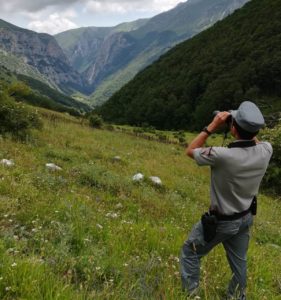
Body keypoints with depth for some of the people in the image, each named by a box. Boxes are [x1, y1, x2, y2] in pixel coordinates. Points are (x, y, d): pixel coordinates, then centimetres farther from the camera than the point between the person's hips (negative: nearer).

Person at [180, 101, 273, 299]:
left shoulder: (223, 156, -36)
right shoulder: (265, 151, -18)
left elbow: (190, 151, -16)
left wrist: (212, 126, -16)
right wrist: (249, 129, -1)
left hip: (221, 221, -6)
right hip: (246, 218, 6)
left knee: (190, 252, 17)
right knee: (239, 260, 26)